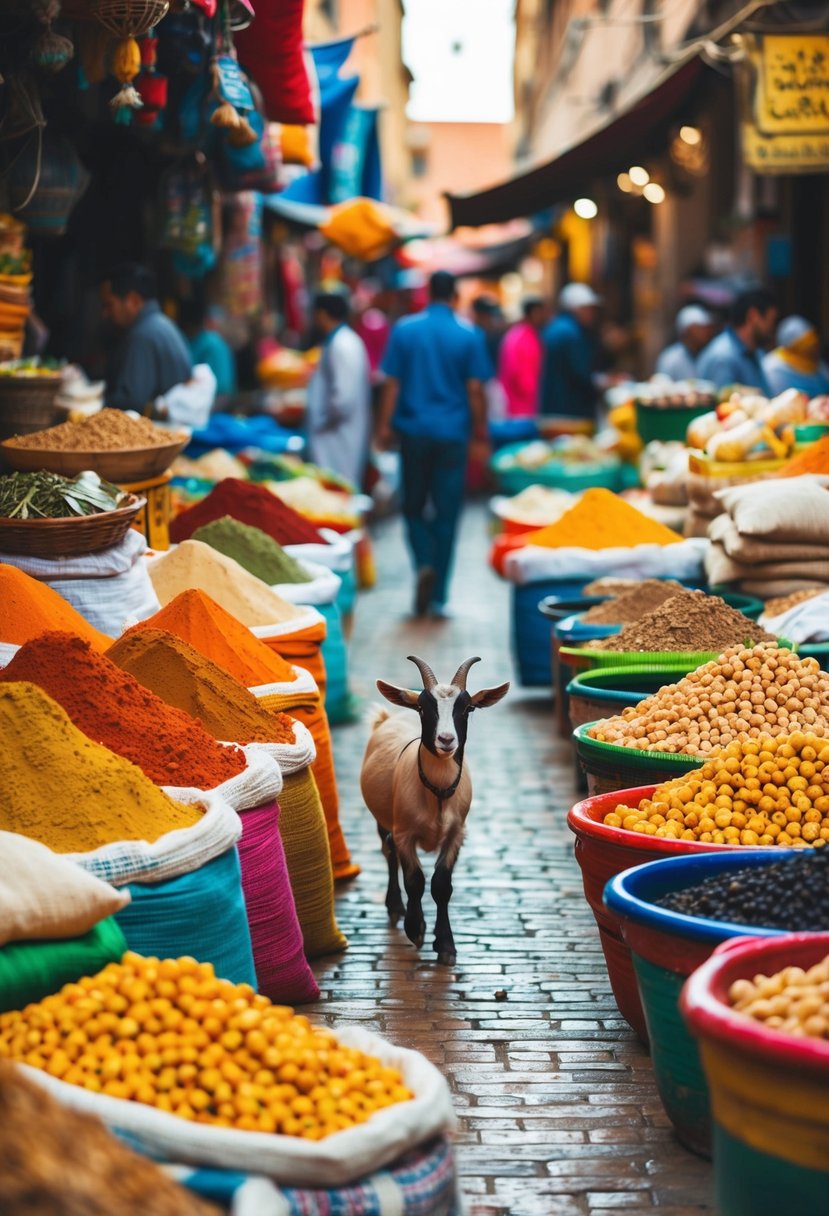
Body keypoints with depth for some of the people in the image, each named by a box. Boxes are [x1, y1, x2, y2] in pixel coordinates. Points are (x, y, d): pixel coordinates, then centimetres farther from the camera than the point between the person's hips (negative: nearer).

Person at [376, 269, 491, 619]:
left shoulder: (404, 330, 0)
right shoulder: (468, 335, -3)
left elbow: (391, 383, -1)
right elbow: (475, 390, -3)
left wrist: (384, 427, 5)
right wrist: (480, 434, 5)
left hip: (414, 431, 1)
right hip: (453, 433, -1)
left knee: (414, 506, 15)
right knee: (446, 514, 5)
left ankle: (424, 563, -12)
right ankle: (437, 598, 4)